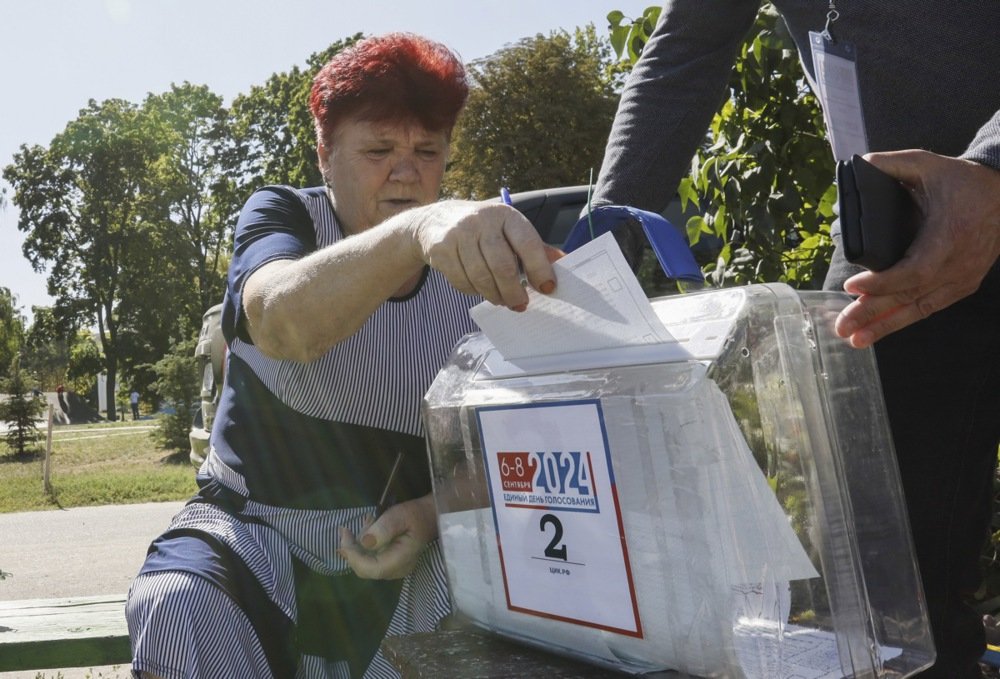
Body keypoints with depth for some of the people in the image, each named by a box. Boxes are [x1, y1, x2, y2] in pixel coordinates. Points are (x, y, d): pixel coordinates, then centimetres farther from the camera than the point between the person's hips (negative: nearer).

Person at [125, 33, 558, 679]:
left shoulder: (480, 268, 2)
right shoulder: (282, 215, -5)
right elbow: (282, 323, -31)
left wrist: (430, 515, -22)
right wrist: (416, 229, -50)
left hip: (407, 543, 2)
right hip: (259, 530, -2)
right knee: (176, 607, -32)